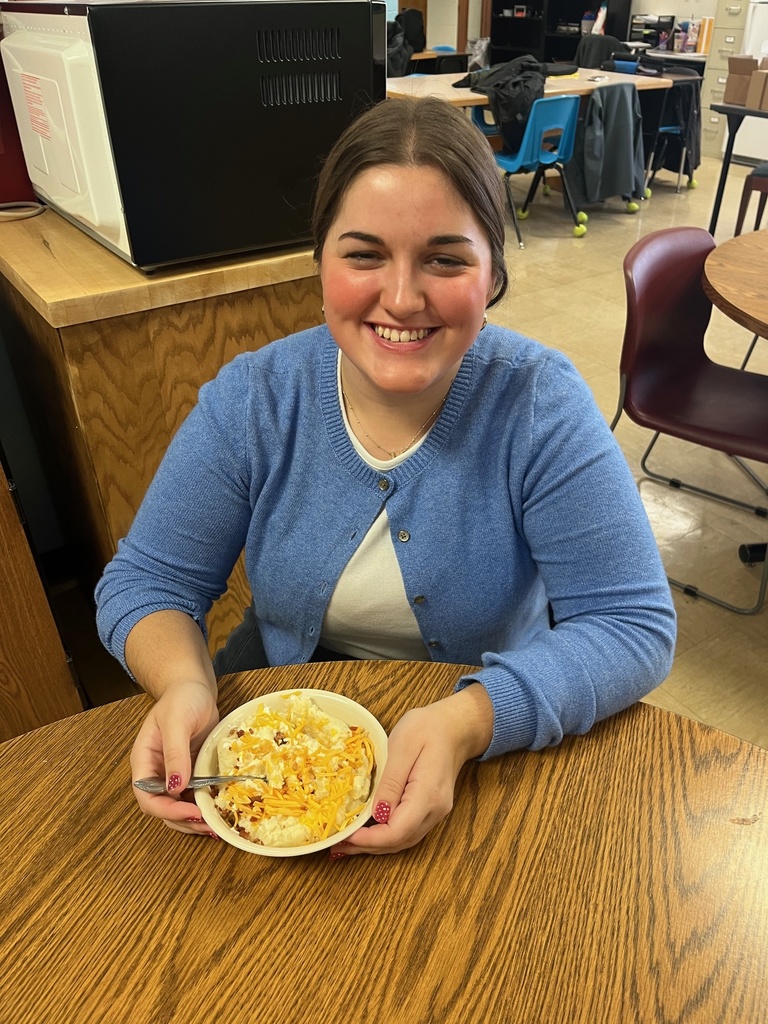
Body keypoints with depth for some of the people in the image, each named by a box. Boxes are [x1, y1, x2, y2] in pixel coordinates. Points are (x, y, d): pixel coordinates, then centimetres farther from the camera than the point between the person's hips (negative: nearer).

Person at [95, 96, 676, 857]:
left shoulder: (540, 404, -19)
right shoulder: (251, 400, -12)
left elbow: (634, 624, -20)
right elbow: (145, 582, -7)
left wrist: (467, 721, -35)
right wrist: (185, 685, -28)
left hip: (491, 740, -1)